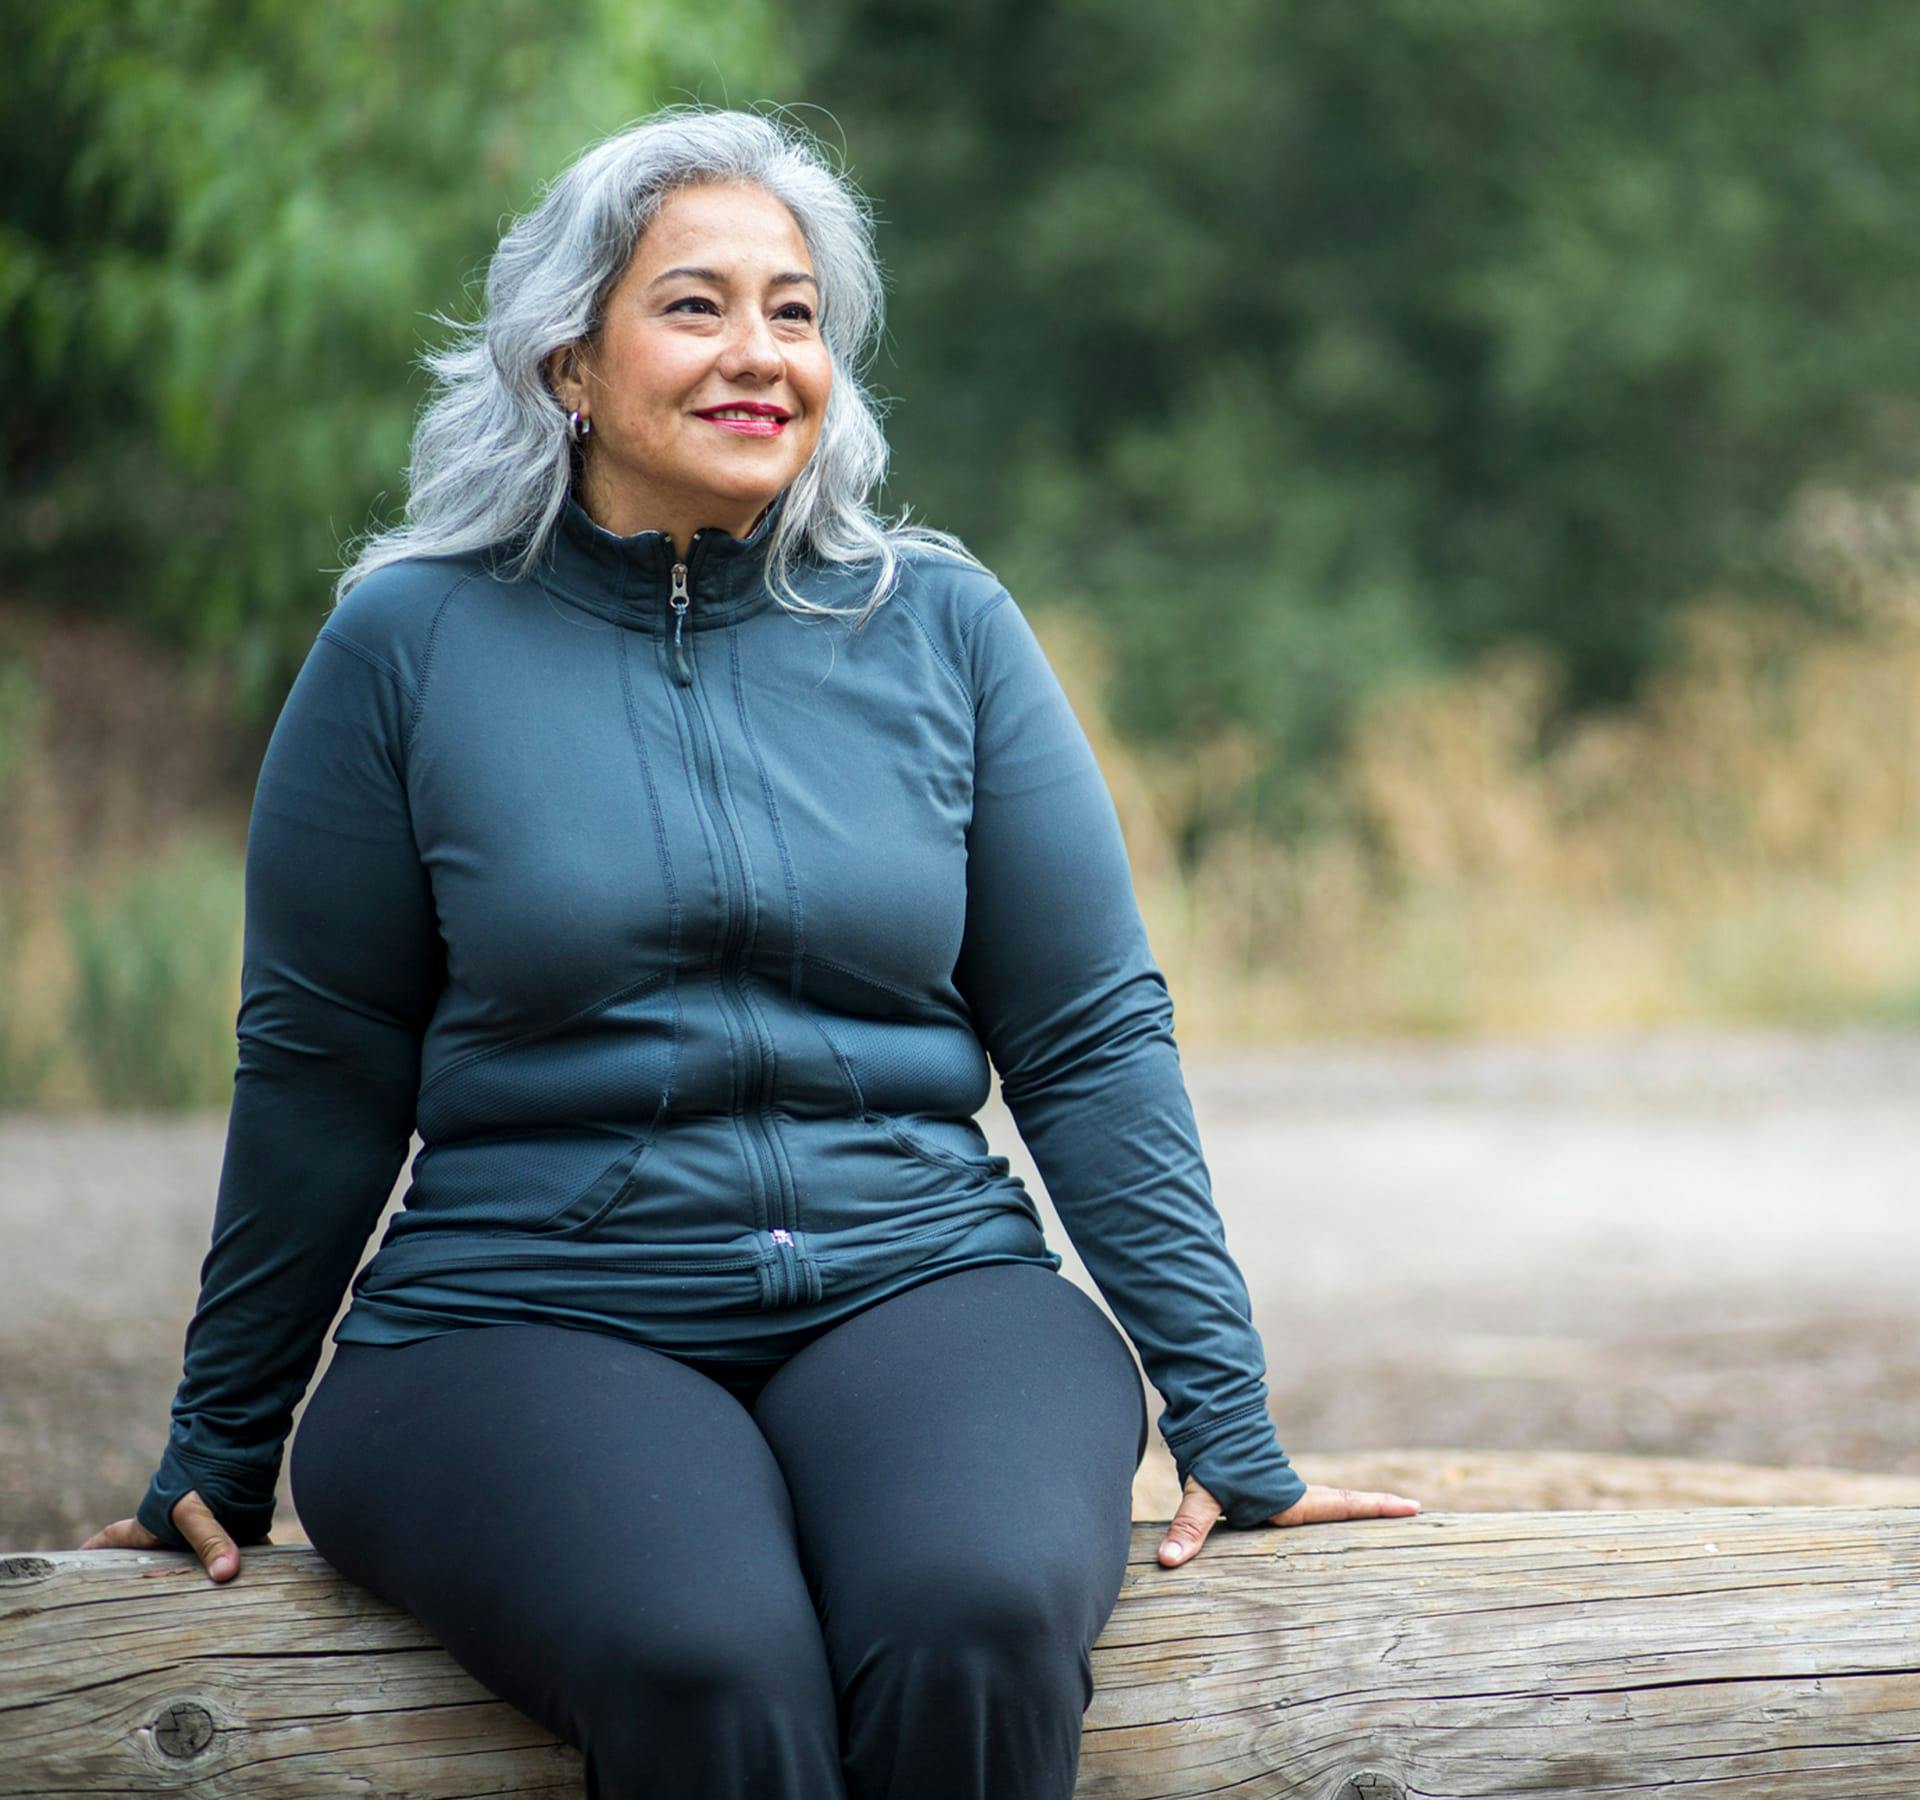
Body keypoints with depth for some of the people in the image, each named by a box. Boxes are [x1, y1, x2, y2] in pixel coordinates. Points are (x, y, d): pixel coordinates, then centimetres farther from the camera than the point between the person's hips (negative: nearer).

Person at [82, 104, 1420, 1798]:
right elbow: (318, 1070, 9)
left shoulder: (943, 626, 7)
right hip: (524, 1323, -1)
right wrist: (219, 1452, 14)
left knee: (980, 1620, -32)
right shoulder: (410, 641, 3)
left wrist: (1229, 1425, 3)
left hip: (919, 1285, 2)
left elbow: (1092, 1037, 7)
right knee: (708, 1661, -34)